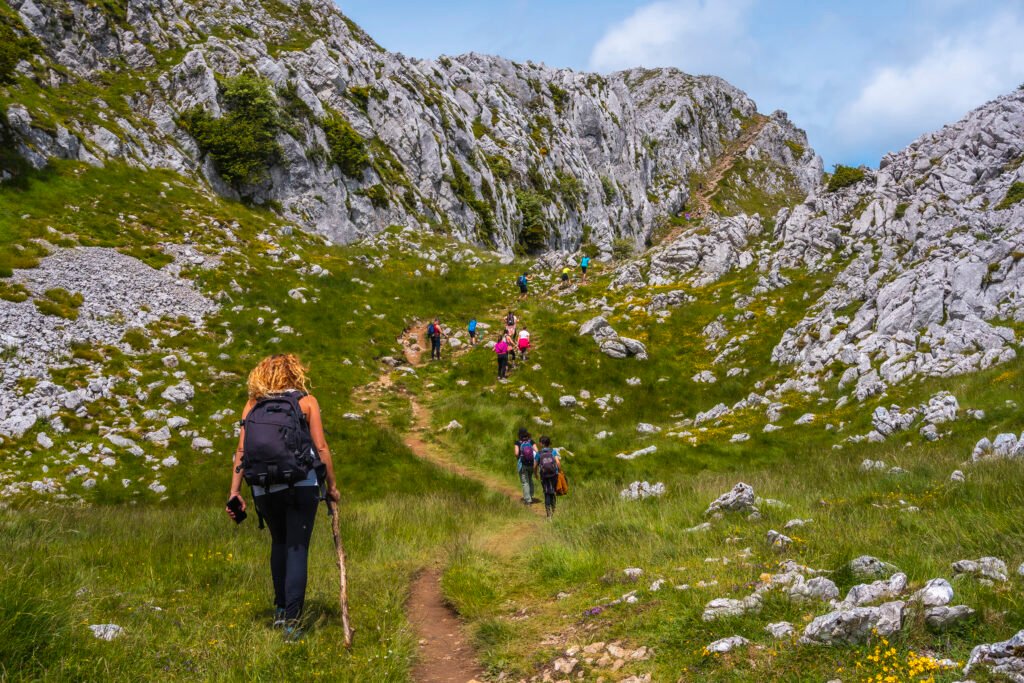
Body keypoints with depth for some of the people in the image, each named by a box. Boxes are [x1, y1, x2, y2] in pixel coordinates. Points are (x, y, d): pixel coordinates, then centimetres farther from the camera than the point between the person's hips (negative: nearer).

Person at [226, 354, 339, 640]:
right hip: (302, 484, -3)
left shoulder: (252, 405, 11)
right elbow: (321, 447, -1)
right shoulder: (307, 401, 5)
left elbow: (241, 450, 5)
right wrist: (332, 485, 7)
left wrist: (234, 492, 7)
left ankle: (280, 608, 27)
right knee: (297, 548, 3)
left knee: (279, 542, 23)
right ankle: (291, 619, -2)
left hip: (263, 487, 3)